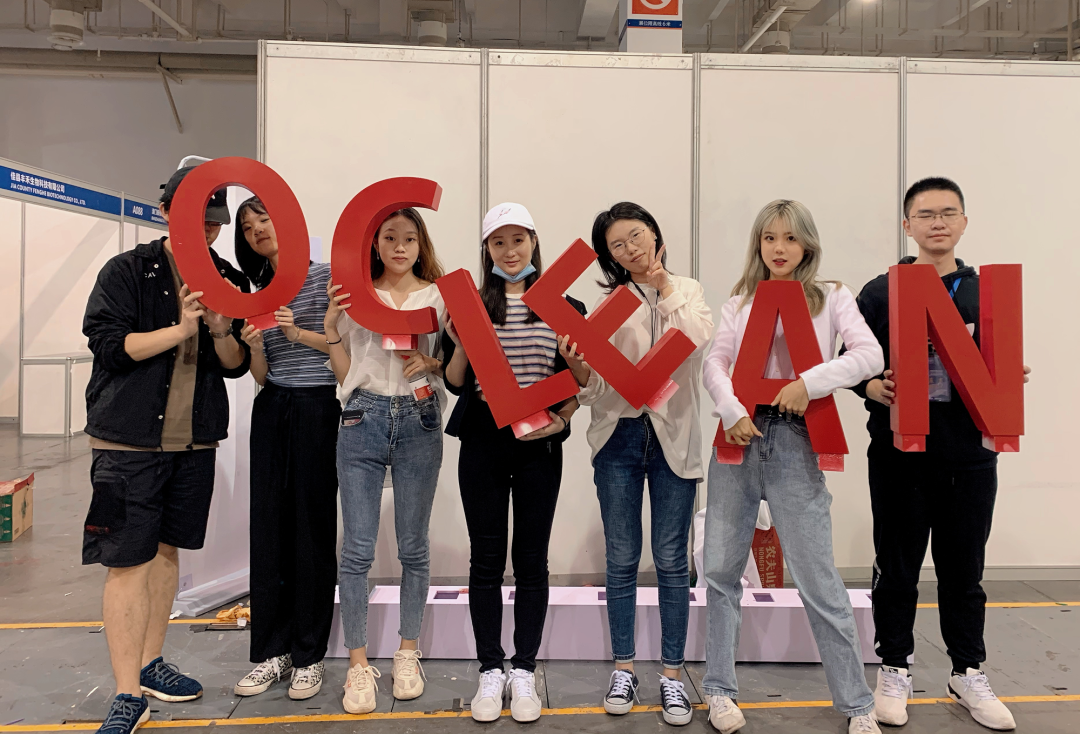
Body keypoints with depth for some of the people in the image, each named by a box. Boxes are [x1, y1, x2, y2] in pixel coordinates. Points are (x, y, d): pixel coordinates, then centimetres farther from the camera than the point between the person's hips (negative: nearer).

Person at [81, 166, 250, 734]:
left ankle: (150, 664, 29)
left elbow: (236, 366, 7)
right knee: (127, 561, -4)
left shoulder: (230, 281, 7)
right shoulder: (126, 272, -3)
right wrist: (180, 330, -20)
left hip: (195, 439, 4)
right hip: (129, 438, -4)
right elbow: (108, 344, -11)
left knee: (166, 548, 15)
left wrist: (222, 332, -14)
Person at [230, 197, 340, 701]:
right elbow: (261, 376, 12)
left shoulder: (325, 274, 0)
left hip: (316, 408, -5)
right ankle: (271, 652, 15)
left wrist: (298, 333, -13)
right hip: (270, 412, 5)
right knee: (269, 526, 4)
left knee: (312, 526, -1)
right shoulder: (256, 291, 15)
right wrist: (255, 346, -7)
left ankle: (309, 656, 10)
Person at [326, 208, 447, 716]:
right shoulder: (355, 295, 9)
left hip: (419, 421, 0)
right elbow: (344, 374, 9)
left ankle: (408, 653, 25)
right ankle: (359, 664, 14)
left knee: (413, 546, 8)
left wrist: (429, 362, -10)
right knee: (358, 549, 0)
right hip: (364, 418, 0)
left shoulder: (438, 296, 8)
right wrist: (331, 325, -3)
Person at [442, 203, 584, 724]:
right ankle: (490, 671, 20)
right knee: (486, 558, 6)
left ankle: (524, 672, 20)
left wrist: (560, 419, -12)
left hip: (538, 446, 0)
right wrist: (458, 344, -13)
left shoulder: (561, 305, 4)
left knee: (531, 559, 6)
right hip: (482, 441, 1)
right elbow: (455, 383, 5)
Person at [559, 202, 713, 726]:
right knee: (622, 559, 8)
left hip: (674, 437, 0)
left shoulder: (687, 291, 8)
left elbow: (699, 340, -16)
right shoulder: (608, 301, 5)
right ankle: (623, 668, 22)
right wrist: (577, 366, -22)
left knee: (671, 560, 5)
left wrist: (662, 286, -11)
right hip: (619, 435, 1)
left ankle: (672, 673, 18)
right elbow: (595, 388, -1)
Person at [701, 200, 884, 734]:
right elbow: (715, 363, 3)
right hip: (739, 434, 3)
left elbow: (870, 355, -5)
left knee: (817, 578, -2)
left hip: (794, 440, -3)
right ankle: (719, 689, 23)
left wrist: (810, 381, -18)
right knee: (721, 569, 7)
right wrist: (732, 412, -14)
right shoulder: (740, 302, 14)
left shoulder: (831, 298, 9)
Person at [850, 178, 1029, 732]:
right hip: (899, 454, -2)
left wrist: (1013, 380, -7)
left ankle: (968, 673, 30)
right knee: (897, 568, 8)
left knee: (964, 569, 13)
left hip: (969, 456, 3)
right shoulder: (879, 293, 1)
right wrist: (872, 388, -20)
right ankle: (894, 670, 24)